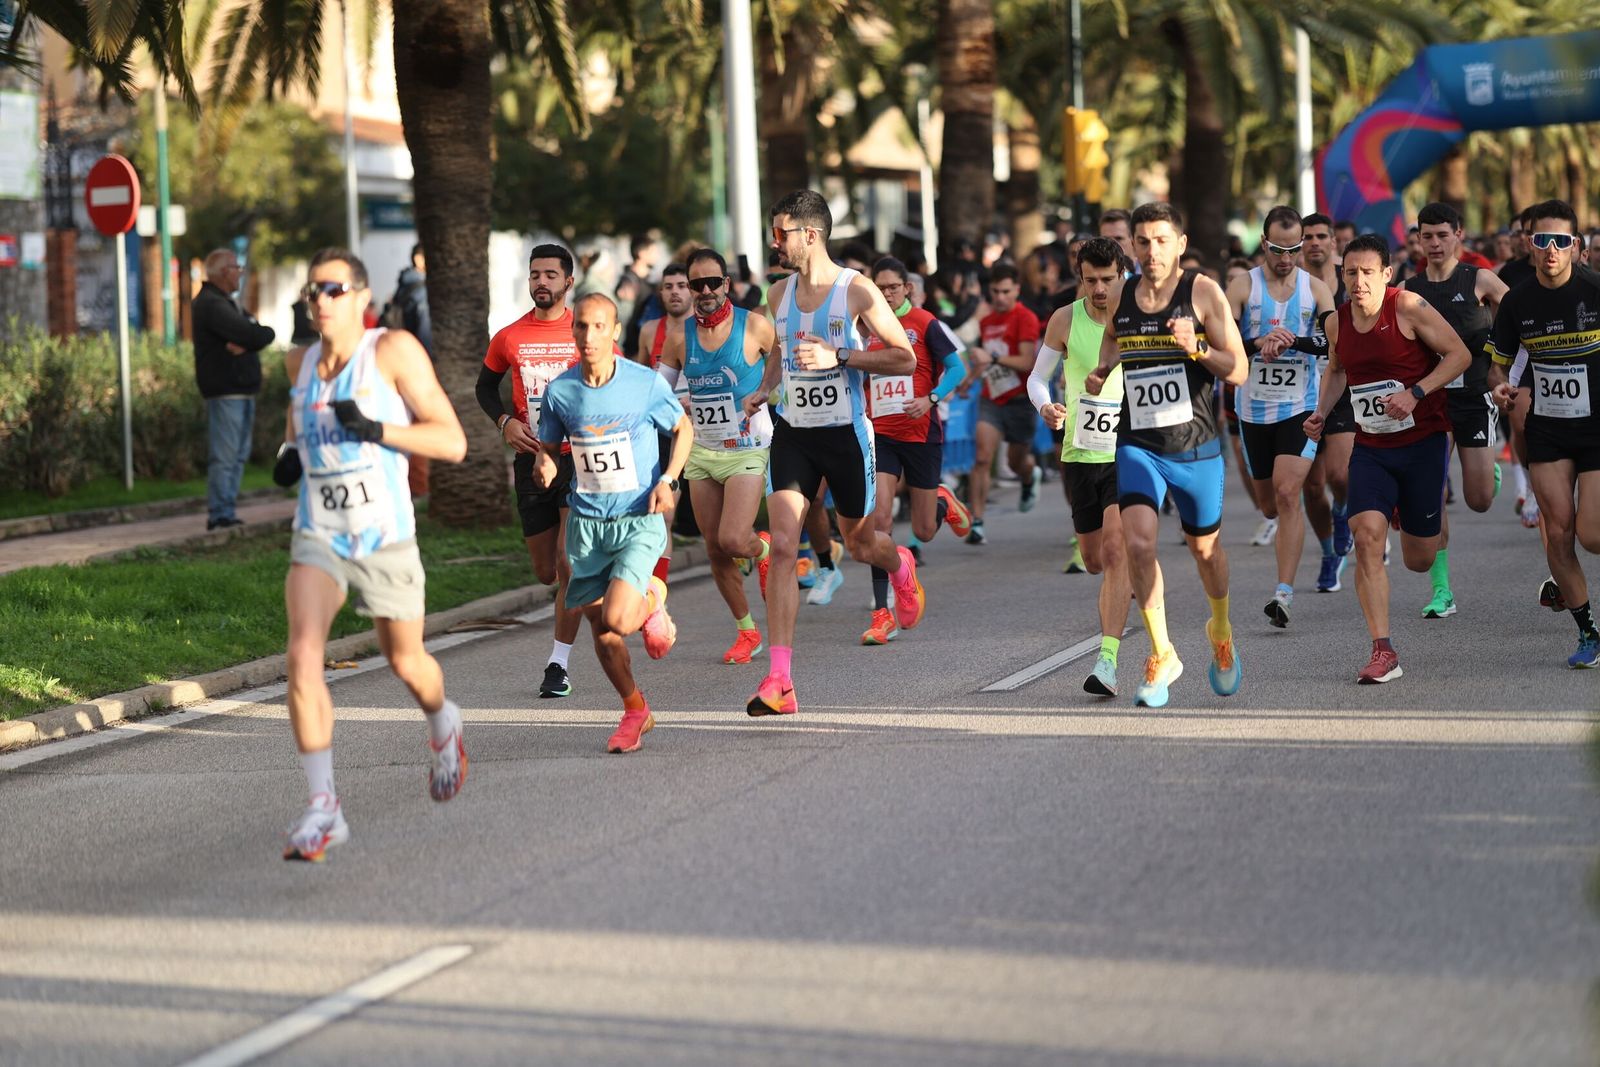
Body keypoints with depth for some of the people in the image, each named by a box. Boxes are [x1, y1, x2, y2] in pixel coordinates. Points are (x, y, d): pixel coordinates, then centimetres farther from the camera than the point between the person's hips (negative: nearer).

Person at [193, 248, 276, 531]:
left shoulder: (225, 303, 21)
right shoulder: (210, 304, -12)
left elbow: (264, 334, 7)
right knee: (224, 455, -10)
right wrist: (258, 334, -3)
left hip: (242, 389, 10)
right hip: (224, 390, -10)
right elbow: (252, 335, -23)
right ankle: (220, 515, -9)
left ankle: (227, 512, 17)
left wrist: (247, 343, -11)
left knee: (239, 454, 13)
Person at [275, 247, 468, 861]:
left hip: (386, 539, -3)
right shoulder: (300, 364, 4)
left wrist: (376, 430, -27)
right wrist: (289, 452, 5)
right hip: (318, 538, 3)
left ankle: (443, 725, 53)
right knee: (302, 656, -20)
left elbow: (453, 443, -15)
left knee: (406, 663, 15)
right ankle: (323, 810, -18)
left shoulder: (394, 350, -12)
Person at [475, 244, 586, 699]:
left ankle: (559, 665, -9)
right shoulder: (510, 337, 4)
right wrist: (504, 421, 1)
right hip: (532, 460, 3)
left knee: (568, 560, -15)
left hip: (580, 458, -3)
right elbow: (486, 385, 19)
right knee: (546, 570, 9)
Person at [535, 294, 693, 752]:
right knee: (599, 627, 7)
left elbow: (683, 428, 7)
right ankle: (634, 709, 29)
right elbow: (550, 447, 12)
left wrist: (668, 479, -7)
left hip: (639, 520, -3)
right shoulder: (560, 391, -2)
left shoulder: (646, 383, -8)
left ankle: (651, 601, 16)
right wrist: (545, 466, -11)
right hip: (586, 521, 3)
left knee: (617, 620, -20)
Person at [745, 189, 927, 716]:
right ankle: (779, 681, -17)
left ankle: (901, 567, 54)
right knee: (782, 545, -12)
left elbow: (906, 359, -10)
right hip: (793, 433, 3)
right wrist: (763, 390, 6)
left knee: (860, 543, 13)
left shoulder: (856, 290, -11)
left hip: (845, 433, -3)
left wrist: (838, 357, -20)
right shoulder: (779, 294, 6)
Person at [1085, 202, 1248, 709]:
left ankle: (1221, 632, 44)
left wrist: (1198, 349, -26)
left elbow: (1238, 371, -9)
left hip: (1196, 447, -2)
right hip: (1137, 445, 2)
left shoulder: (1203, 292, -6)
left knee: (1204, 548, 15)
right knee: (1138, 544, -17)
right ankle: (1162, 657, -3)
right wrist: (1097, 377, -1)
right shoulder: (1119, 301, 4)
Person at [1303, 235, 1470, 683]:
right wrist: (1321, 414, 6)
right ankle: (1383, 652, -15)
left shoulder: (1409, 308, -14)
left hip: (1423, 441, -3)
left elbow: (1459, 355, -11)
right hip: (1370, 448, 3)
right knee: (1367, 535, -18)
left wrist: (1415, 393, -22)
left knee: (1419, 560, 4)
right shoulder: (1337, 322, 2)